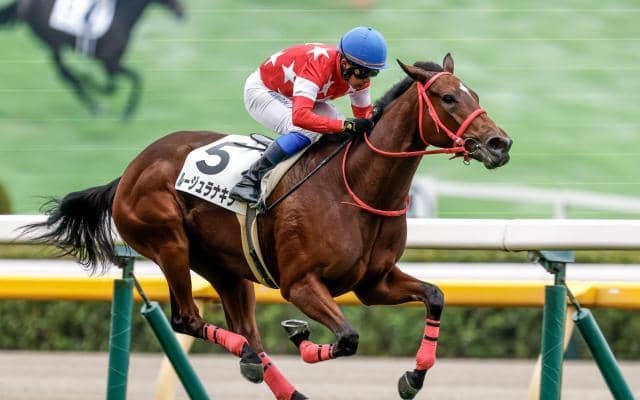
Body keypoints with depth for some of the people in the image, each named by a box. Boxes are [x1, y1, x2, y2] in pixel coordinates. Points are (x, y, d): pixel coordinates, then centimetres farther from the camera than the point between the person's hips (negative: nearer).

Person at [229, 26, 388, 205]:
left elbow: (364, 114, -2)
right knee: (304, 133, -32)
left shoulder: (358, 77, -17)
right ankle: (250, 180, -24)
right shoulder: (318, 65, -41)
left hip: (294, 95, 8)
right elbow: (300, 116, -53)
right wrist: (346, 125, -56)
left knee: (344, 132, -11)